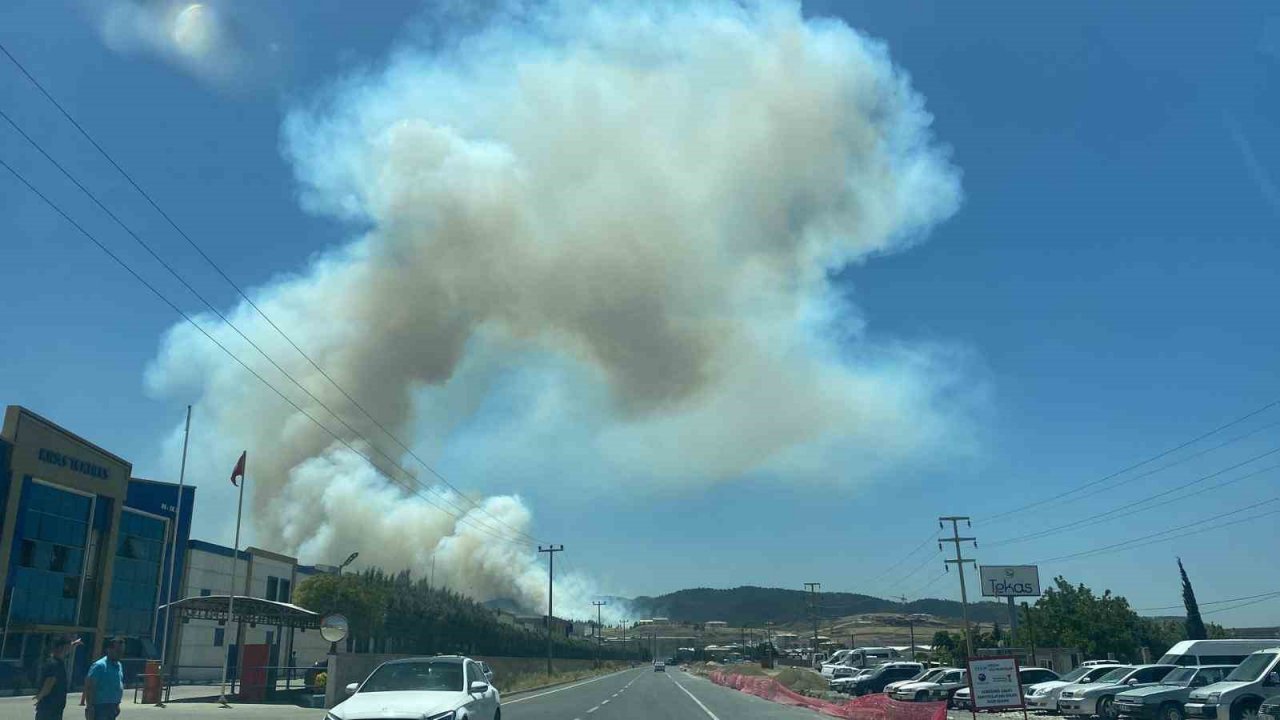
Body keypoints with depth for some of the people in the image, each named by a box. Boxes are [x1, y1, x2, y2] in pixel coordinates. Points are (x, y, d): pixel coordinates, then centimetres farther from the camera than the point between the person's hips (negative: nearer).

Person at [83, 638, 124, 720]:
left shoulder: (119, 666, 12)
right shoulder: (99, 666, -13)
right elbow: (89, 686, -16)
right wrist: (90, 707, -20)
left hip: (112, 707, 9)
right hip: (101, 707, -9)